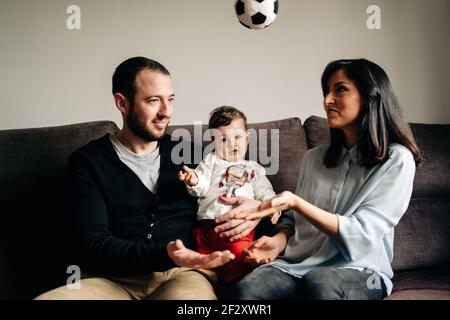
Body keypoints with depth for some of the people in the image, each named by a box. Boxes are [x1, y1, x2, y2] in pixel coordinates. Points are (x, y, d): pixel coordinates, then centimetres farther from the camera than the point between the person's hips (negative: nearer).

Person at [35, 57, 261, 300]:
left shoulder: (187, 153, 14)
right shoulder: (87, 162, 6)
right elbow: (95, 243, -6)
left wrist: (252, 206, 0)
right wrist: (167, 256, -21)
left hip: (183, 274, 0)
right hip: (113, 279, 0)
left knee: (193, 294, -36)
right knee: (47, 297, -30)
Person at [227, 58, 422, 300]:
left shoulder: (397, 159, -2)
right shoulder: (313, 157, 13)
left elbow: (361, 235, -11)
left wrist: (295, 202, -21)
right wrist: (278, 241, -3)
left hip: (358, 270, -3)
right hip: (298, 263, 3)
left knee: (318, 283, -38)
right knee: (245, 289, -29)